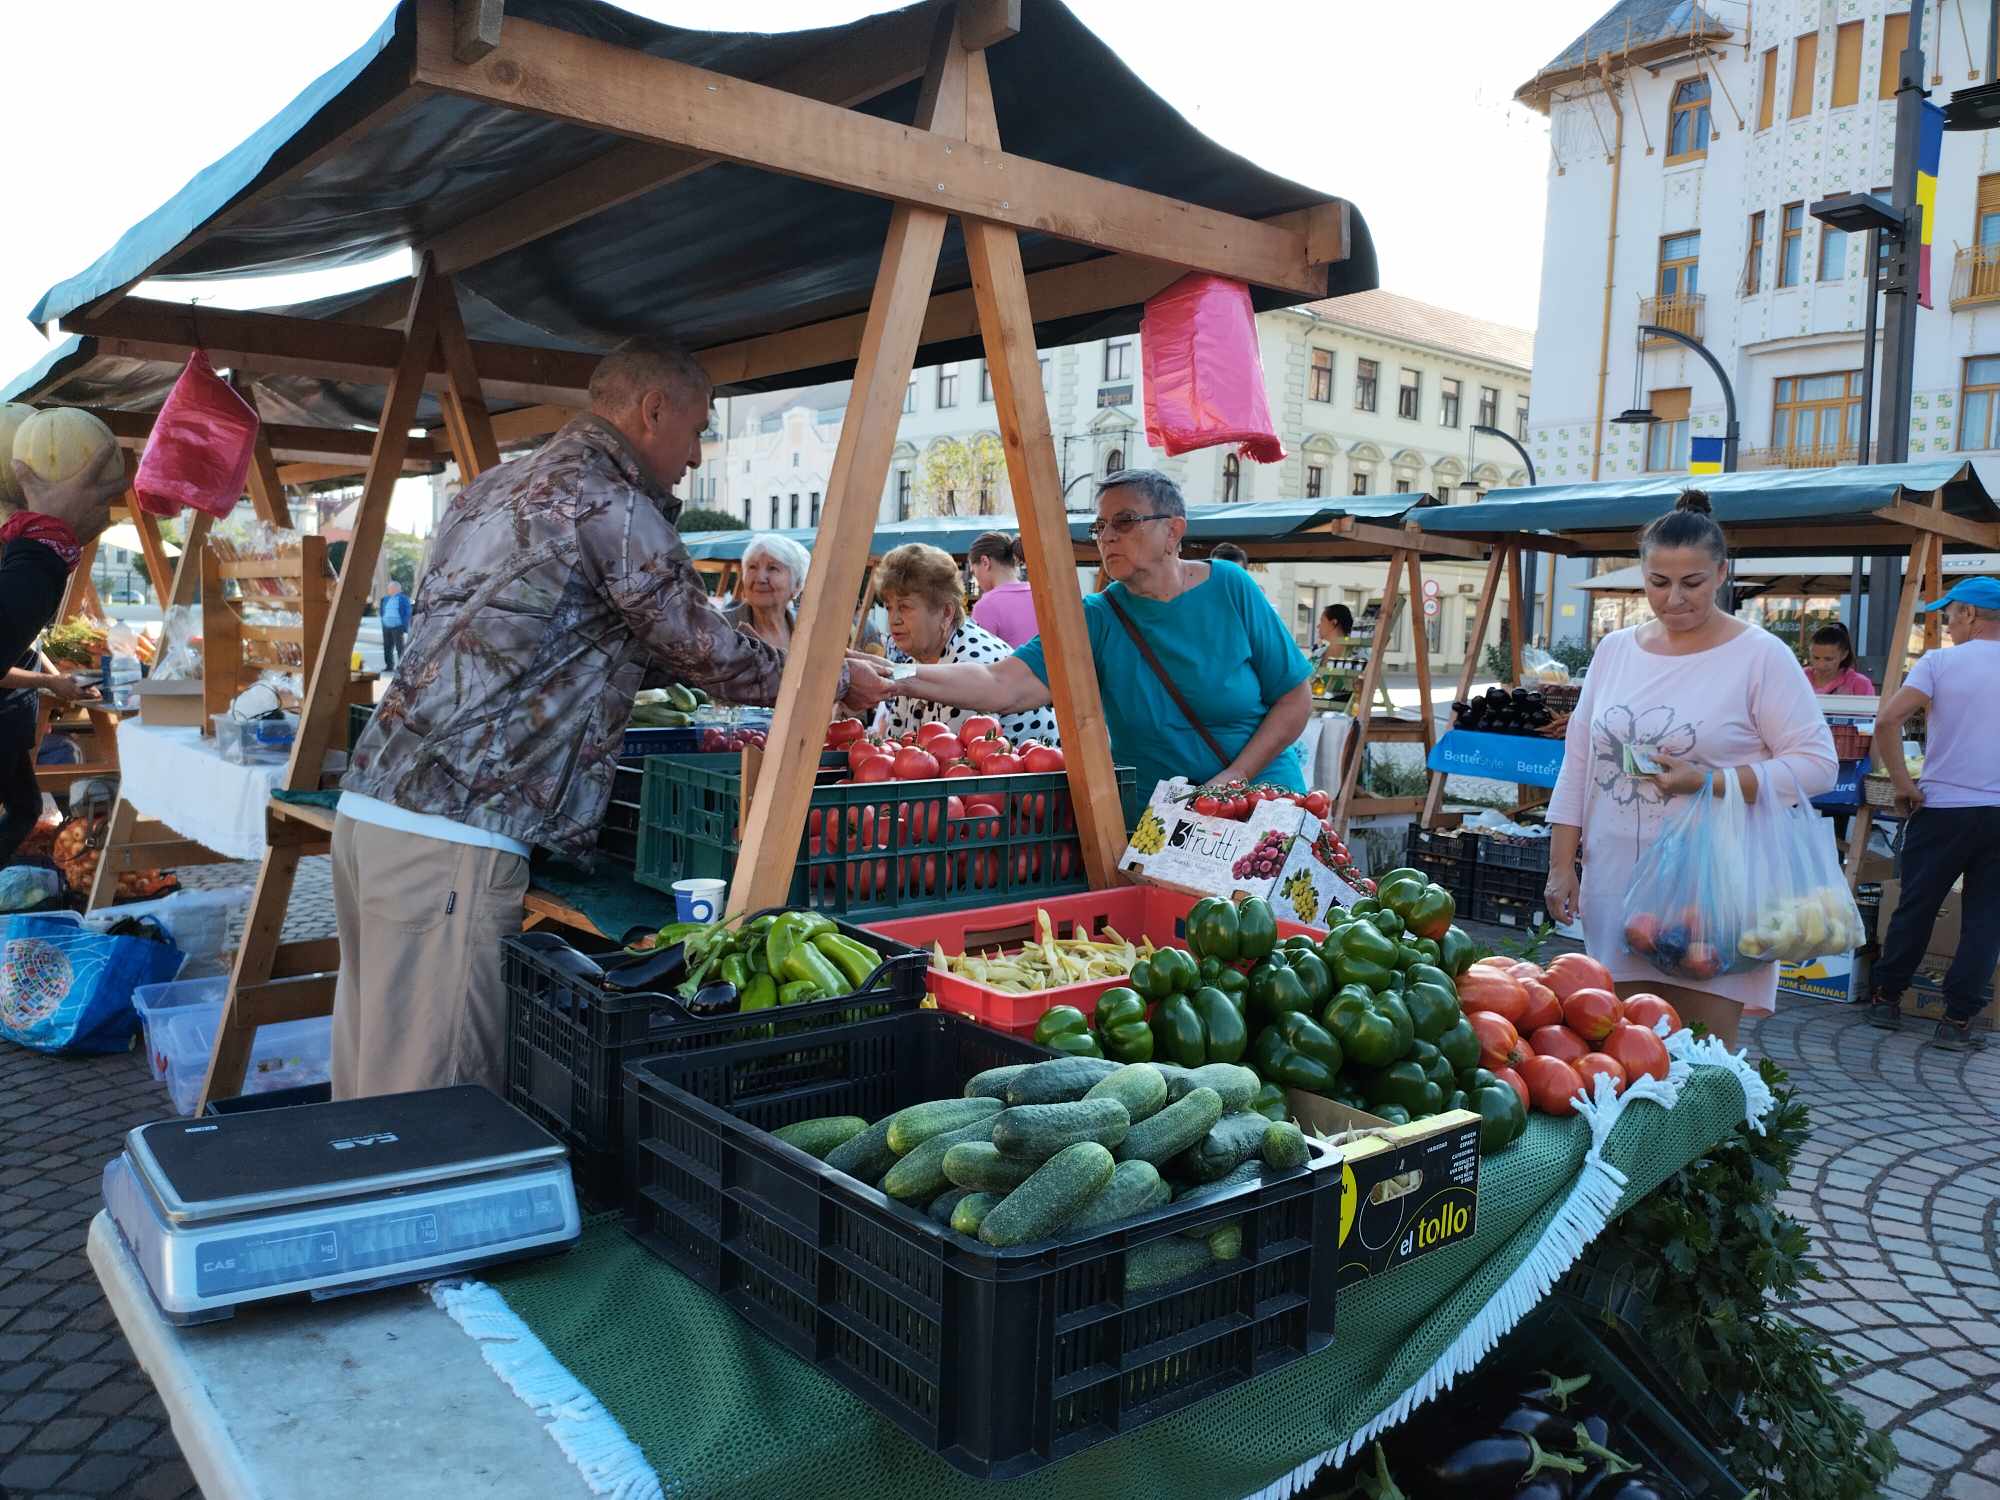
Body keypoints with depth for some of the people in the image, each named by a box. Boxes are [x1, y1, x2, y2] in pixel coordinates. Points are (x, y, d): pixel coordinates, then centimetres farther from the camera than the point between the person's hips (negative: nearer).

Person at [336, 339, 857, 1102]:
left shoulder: (494, 486, 20)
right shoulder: (612, 505, -8)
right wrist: (835, 674, 14)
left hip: (373, 803, 10)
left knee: (375, 1080, 16)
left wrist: (681, 664, 31)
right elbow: (712, 656, -1)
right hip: (451, 837, -9)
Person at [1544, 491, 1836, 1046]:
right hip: (1616, 887, 4)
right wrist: (1561, 865, 8)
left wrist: (1707, 783, -18)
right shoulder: (1614, 650, 9)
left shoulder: (1761, 655, -4)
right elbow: (1577, 766, 12)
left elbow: (1817, 763, -7)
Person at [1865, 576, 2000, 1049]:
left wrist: (1903, 785, -9)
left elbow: (1887, 721, -17)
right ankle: (1957, 1019, 8)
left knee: (1915, 909, 11)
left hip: (1943, 810, -2)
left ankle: (1886, 998, 22)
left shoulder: (1939, 662, -6)